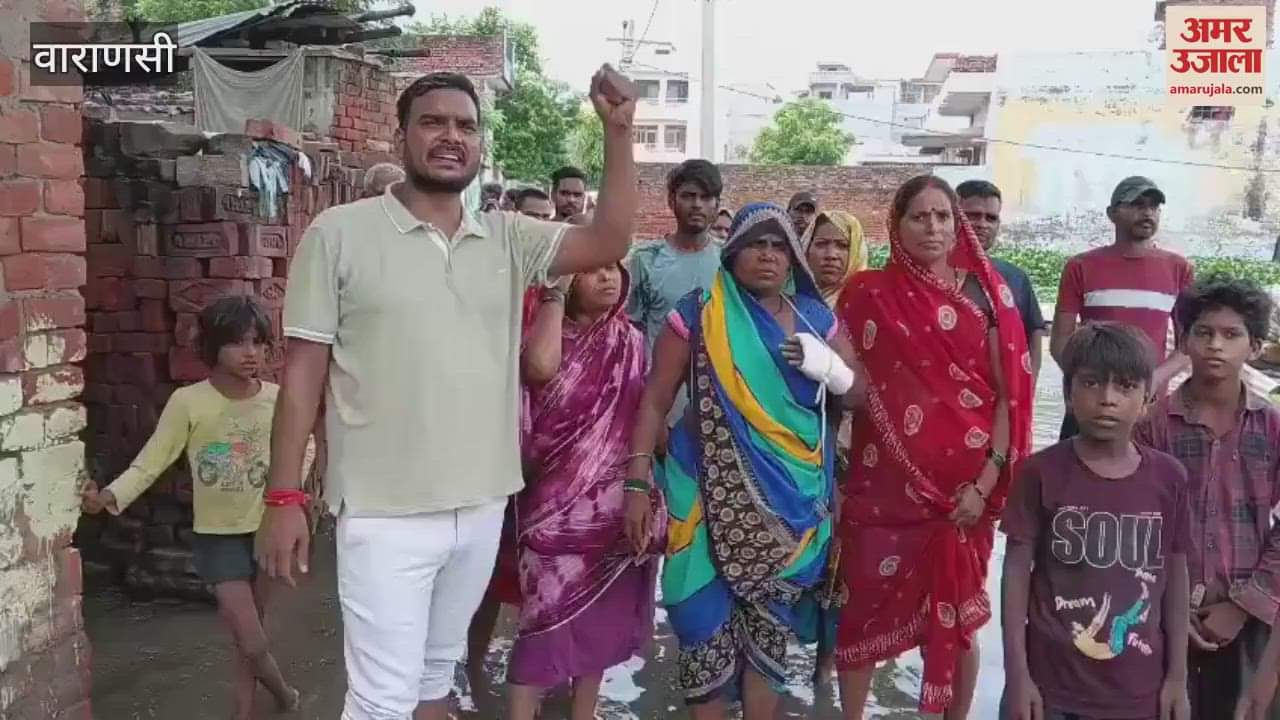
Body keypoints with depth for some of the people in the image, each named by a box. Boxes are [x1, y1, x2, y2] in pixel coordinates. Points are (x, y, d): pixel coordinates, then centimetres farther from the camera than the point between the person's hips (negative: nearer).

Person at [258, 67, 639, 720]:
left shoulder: (507, 239, 5)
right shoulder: (340, 232, -6)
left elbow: (609, 243, -3)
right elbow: (303, 370, -6)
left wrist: (617, 133, -13)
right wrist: (284, 497, -9)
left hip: (481, 506, 5)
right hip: (386, 513, -4)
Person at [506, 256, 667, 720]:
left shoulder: (629, 340, 6)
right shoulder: (547, 331, -5)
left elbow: (643, 414, 12)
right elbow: (540, 367, -30)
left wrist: (645, 492, 9)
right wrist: (555, 295, -18)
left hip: (614, 499, 4)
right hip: (557, 498, -4)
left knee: (602, 612, 12)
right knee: (549, 610, -5)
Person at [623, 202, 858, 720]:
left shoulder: (815, 318, 6)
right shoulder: (699, 313, -3)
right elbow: (655, 401, -3)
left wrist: (826, 364, -11)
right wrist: (637, 483, -9)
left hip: (790, 498, 3)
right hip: (712, 492, -2)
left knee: (771, 624, 10)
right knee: (707, 623, -1)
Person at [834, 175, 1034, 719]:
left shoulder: (985, 293, 2)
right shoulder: (867, 294, 1)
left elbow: (1008, 395, 0)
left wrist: (986, 483, -7)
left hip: (963, 488, 0)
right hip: (885, 485, 0)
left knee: (957, 617, 11)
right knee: (865, 608, 6)